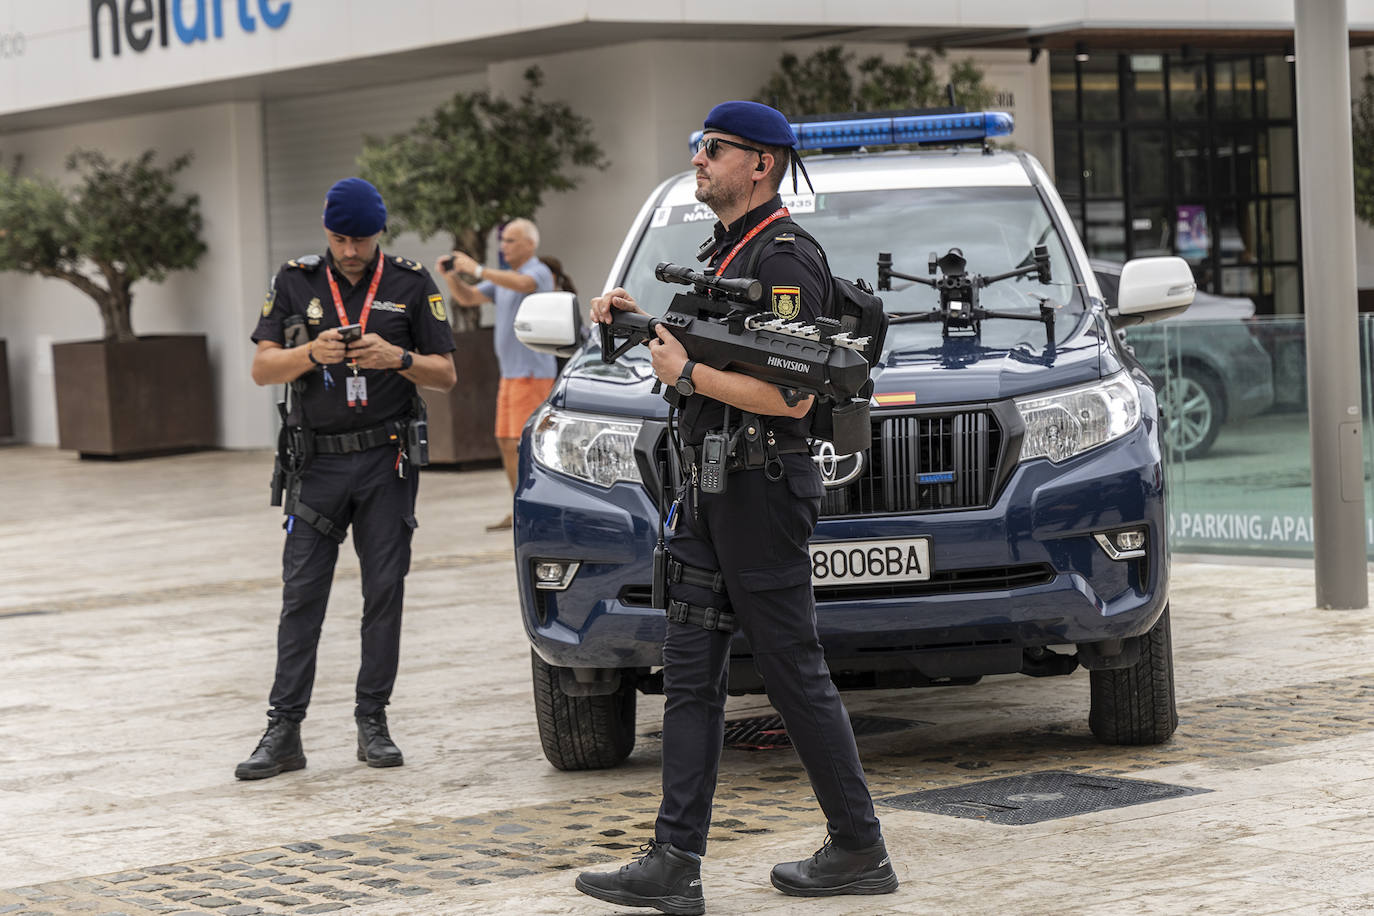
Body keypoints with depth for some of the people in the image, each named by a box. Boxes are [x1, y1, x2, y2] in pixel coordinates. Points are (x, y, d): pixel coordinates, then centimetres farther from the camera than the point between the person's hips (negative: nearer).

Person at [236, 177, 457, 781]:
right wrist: (312, 354, -18)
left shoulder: (411, 284, 4)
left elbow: (445, 375, 4)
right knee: (301, 596, -3)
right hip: (318, 460, 0)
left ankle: (373, 725, 8)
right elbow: (262, 369, 1)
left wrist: (397, 358, -16)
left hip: (387, 462, 0)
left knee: (384, 593, 0)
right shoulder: (295, 283, 6)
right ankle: (283, 732, -2)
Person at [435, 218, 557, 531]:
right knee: (506, 443, 8)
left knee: (523, 443, -13)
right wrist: (451, 275, -3)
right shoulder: (505, 278, 18)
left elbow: (522, 284, -33)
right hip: (511, 374, 9)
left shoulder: (539, 272, -9)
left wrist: (477, 270, -35)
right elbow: (468, 298, 17)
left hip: (532, 372, -9)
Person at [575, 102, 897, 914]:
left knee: (796, 677, -2)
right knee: (691, 678, 5)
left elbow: (791, 394, -23)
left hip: (762, 493, -10)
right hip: (710, 493, 10)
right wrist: (647, 323, 12)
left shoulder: (785, 259, -15)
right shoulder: (726, 250, 18)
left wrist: (686, 372, -16)